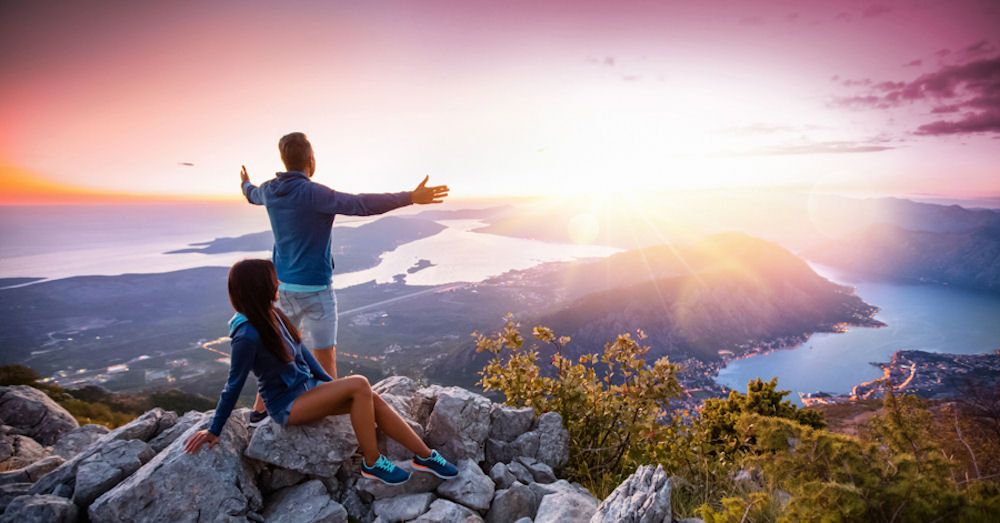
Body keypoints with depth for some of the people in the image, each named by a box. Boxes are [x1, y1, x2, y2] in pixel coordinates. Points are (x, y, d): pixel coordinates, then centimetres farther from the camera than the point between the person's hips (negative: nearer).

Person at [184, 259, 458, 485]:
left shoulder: (272, 314, 1)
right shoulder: (247, 335, -24)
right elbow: (234, 386, -14)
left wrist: (332, 384, 12)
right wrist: (213, 431, -3)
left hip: (307, 388, 7)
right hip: (286, 405, -7)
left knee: (374, 399, -12)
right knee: (360, 385, -26)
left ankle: (425, 456, -3)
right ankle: (372, 463, -12)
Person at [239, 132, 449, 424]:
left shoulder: (271, 191, 3)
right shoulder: (314, 194, -22)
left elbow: (253, 195, 29)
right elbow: (363, 204, -33)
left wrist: (245, 185, 54)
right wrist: (412, 197, -35)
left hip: (284, 287, 8)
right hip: (314, 290, -8)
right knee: (325, 358, 5)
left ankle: (259, 411, 32)